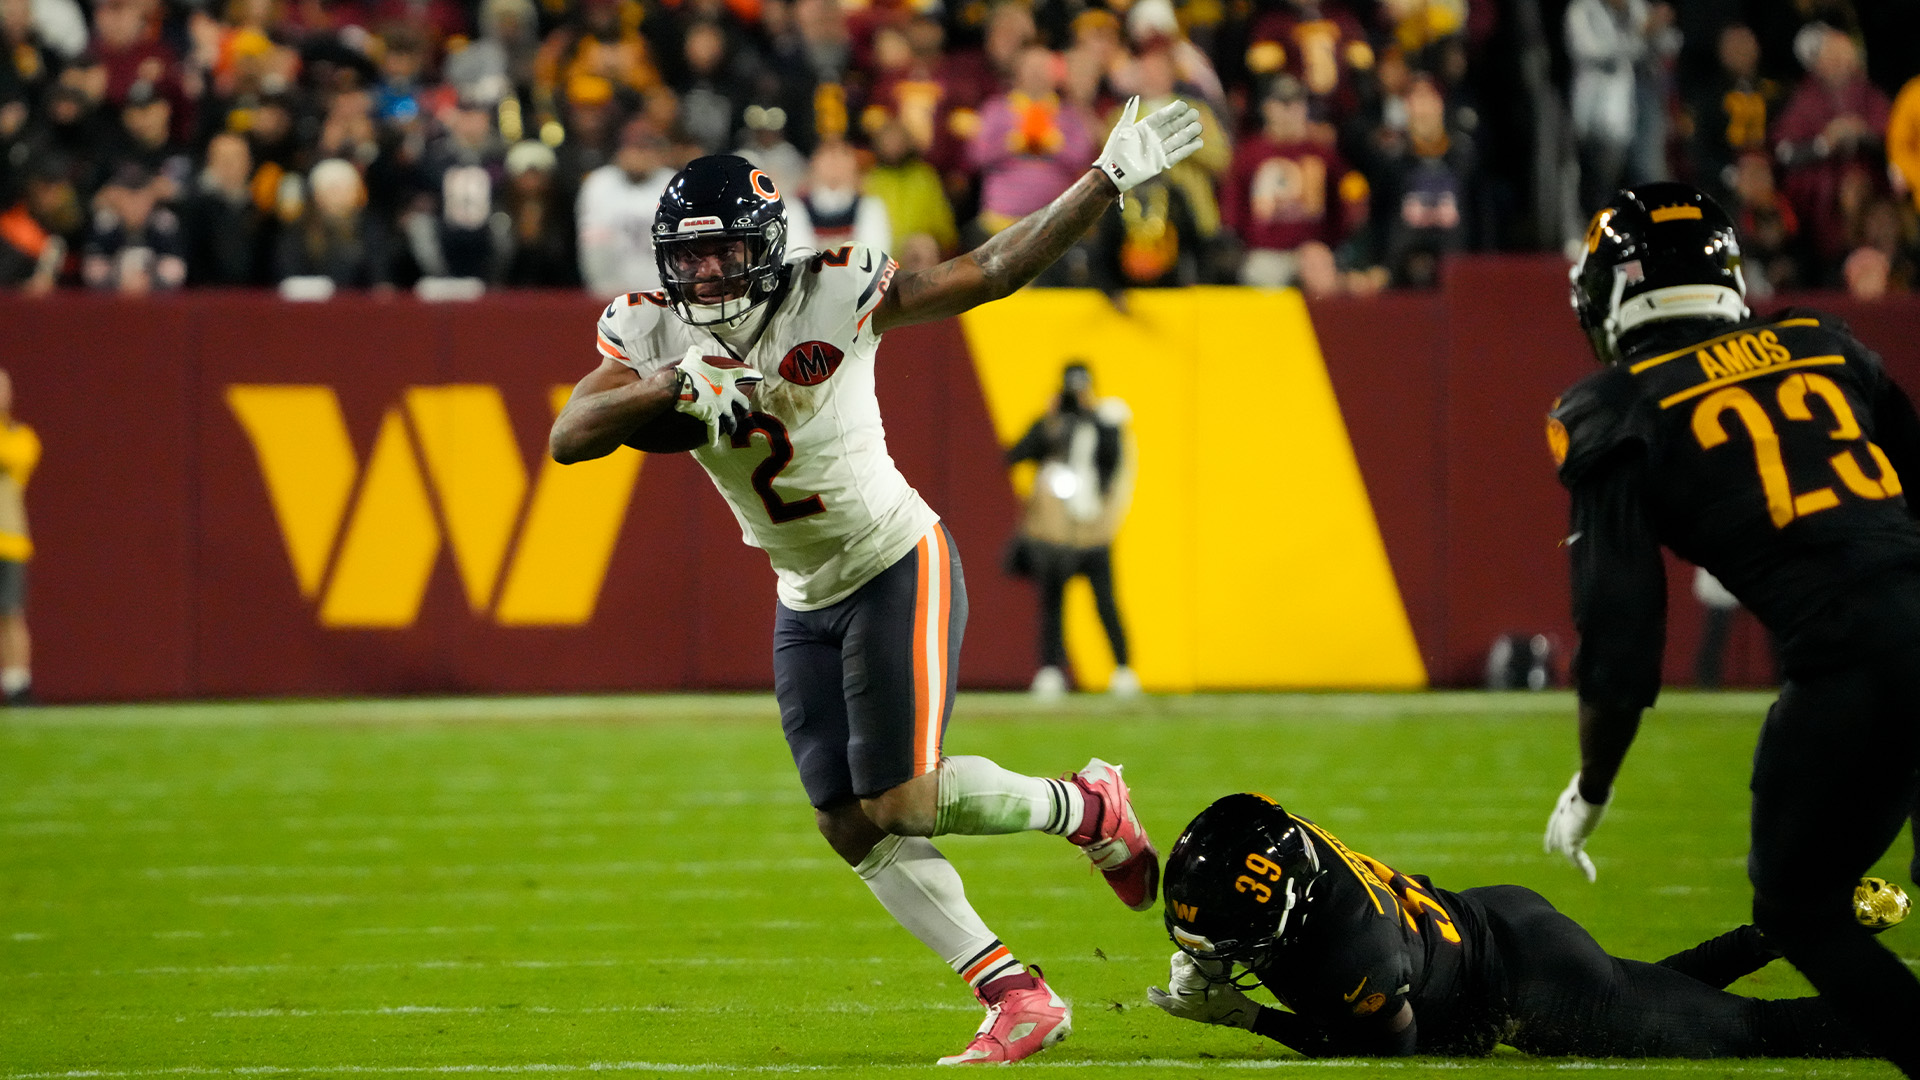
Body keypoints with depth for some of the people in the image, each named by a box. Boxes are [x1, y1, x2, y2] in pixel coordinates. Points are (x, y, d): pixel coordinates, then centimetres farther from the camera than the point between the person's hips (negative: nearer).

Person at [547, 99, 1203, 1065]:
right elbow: (569, 438, -20)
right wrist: (678, 391, -36)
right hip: (805, 603, 5)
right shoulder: (650, 333, -7)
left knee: (902, 802, -13)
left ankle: (1083, 808, 13)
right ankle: (1016, 997, 8)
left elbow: (995, 269, -13)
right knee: (854, 830, 1)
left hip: (899, 567, -5)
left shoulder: (834, 297, -17)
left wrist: (1111, 176, -19)